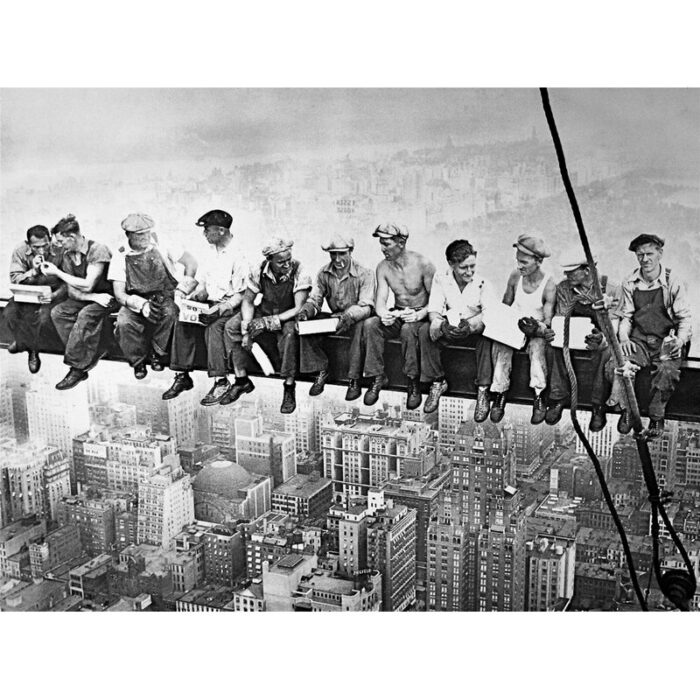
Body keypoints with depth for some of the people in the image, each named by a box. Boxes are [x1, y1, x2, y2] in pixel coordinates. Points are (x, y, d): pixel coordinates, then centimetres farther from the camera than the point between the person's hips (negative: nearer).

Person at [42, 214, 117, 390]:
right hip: (87, 297, 7)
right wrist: (94, 297, -20)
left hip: (108, 296, -7)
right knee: (57, 312, -14)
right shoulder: (67, 255, 3)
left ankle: (77, 367, -24)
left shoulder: (97, 250, -19)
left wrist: (57, 272, -16)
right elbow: (72, 291, 0)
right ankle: (92, 354, -14)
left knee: (86, 315, -33)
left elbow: (87, 285, -23)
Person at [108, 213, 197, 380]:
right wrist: (141, 305, -25)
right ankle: (138, 361, -4)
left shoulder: (161, 247, 1)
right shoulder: (121, 258, -1)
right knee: (123, 323, -32)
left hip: (163, 299, 0)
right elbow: (119, 293, -6)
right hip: (135, 303, 0)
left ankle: (157, 353, -9)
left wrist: (181, 289, -6)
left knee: (170, 313, -35)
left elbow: (191, 262, 5)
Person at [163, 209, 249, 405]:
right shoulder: (209, 254, 12)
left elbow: (240, 295, -12)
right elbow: (202, 286, 17)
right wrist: (194, 296, -5)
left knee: (214, 326, -35)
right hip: (210, 303, 7)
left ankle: (221, 381, -29)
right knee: (183, 322, -18)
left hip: (229, 306, -6)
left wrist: (220, 308, -24)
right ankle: (183, 376, -14)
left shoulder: (237, 257, -11)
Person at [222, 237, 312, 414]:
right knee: (231, 327, -16)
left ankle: (289, 388, -25)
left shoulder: (299, 273, -24)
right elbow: (248, 301, -5)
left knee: (289, 333, -39)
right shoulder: (260, 271, -13)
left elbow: (299, 308, -26)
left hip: (288, 316, -4)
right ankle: (242, 380, -5)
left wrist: (270, 321, -33)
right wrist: (246, 329, -20)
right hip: (264, 312, 4)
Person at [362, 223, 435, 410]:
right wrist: (383, 314, -30)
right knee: (370, 324, -25)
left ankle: (413, 382, -22)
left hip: (421, 316, -4)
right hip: (396, 315, 4)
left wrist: (419, 315, -32)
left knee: (408, 329, -38)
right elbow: (380, 300, -6)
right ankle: (377, 377, -16)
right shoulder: (383, 267, -1)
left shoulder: (422, 264, -15)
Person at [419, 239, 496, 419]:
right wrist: (442, 325, -35)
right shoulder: (441, 278, -7)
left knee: (486, 335, -35)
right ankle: (437, 382, -10)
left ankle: (483, 390, -24)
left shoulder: (482, 283, -13)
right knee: (426, 331, -26)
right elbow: (433, 311, -11)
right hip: (449, 328, 2)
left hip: (474, 331, -2)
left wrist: (470, 325, -43)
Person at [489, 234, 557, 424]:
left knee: (537, 345, -36)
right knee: (501, 345, -30)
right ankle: (499, 394, -26)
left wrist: (537, 328, -34)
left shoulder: (549, 284, -12)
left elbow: (547, 321, -13)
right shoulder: (515, 277, 0)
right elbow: (505, 306, 11)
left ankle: (539, 397, -32)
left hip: (536, 331, -3)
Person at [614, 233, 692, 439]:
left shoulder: (673, 282, -2)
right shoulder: (629, 284, 6)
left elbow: (685, 318, -1)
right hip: (638, 341, 2)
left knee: (667, 369, -34)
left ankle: (656, 418, -14)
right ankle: (627, 410, -9)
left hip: (666, 341, -2)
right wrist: (623, 338, -9)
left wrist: (680, 339, -19)